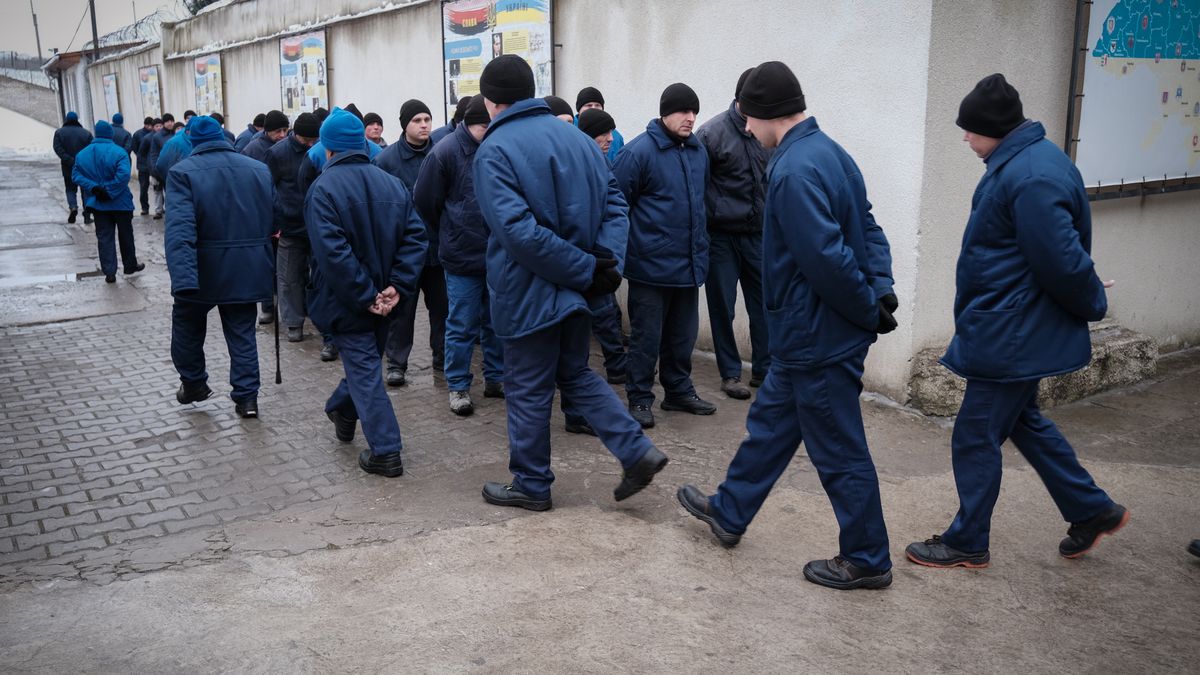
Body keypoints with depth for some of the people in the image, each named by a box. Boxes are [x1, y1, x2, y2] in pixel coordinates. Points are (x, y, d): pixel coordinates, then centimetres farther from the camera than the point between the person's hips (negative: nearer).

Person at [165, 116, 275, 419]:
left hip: (204, 272, -3)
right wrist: (271, 268, 11)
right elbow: (275, 223, 3)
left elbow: (180, 229, -23)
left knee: (188, 325, 20)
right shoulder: (260, 169, 2)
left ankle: (193, 383, 33)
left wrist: (183, 279, -30)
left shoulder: (184, 172, -11)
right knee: (242, 332, 12)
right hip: (247, 270, 3)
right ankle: (247, 396, 10)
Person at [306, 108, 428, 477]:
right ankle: (343, 412, 46)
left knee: (364, 369, 1)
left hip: (348, 301, -5)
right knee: (366, 360, 24)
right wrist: (396, 286, -10)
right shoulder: (392, 184, 2)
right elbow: (414, 236, -5)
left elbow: (332, 252, -24)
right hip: (383, 297, 6)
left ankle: (385, 451, 0)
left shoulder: (324, 188, -15)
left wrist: (365, 297, -19)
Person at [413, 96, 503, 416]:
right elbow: (424, 201, -2)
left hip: (499, 255, 4)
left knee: (496, 322, 14)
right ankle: (458, 387, 17)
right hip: (462, 258, -4)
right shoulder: (445, 153, -10)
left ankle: (495, 378, 28)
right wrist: (447, 237, 6)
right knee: (462, 325, 4)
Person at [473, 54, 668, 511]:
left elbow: (518, 230, -24)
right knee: (575, 373, 22)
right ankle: (637, 452, 12)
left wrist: (586, 270, -18)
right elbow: (613, 202, 2)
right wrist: (606, 262, -9)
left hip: (527, 292, -6)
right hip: (574, 288, 7)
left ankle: (531, 486, 23)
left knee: (528, 390, 8)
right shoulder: (576, 138, 6)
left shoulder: (494, 151, -15)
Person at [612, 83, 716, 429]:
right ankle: (639, 398, 15)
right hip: (651, 265, -6)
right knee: (647, 336, 3)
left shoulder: (698, 151, 9)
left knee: (683, 334, 16)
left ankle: (679, 390, 30)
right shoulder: (639, 151, -12)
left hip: (689, 264, 7)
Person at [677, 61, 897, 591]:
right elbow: (869, 229, 11)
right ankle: (729, 513, 39)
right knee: (769, 424, 22)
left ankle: (866, 561, 21)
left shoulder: (794, 170, -24)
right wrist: (882, 290, 1)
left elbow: (828, 259, -28)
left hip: (817, 338, -10)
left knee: (839, 451, 4)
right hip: (806, 334, 10)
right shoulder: (829, 152, 8)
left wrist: (869, 311, -14)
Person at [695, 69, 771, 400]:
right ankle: (730, 373, 18)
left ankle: (763, 370, 20)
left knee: (765, 304, 6)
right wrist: (707, 223, -6)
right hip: (722, 236, -3)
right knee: (722, 307, 5)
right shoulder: (712, 133, -9)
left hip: (759, 234, 4)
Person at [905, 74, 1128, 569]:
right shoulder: (1028, 159, 7)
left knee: (976, 438, 3)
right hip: (1016, 330, 11)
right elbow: (1064, 257, 15)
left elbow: (1064, 262, -25)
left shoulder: (1030, 177, -26)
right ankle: (1092, 510, 37)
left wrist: (1092, 305, -9)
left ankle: (967, 543, 20)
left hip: (1011, 337, -11)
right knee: (1022, 421, 24)